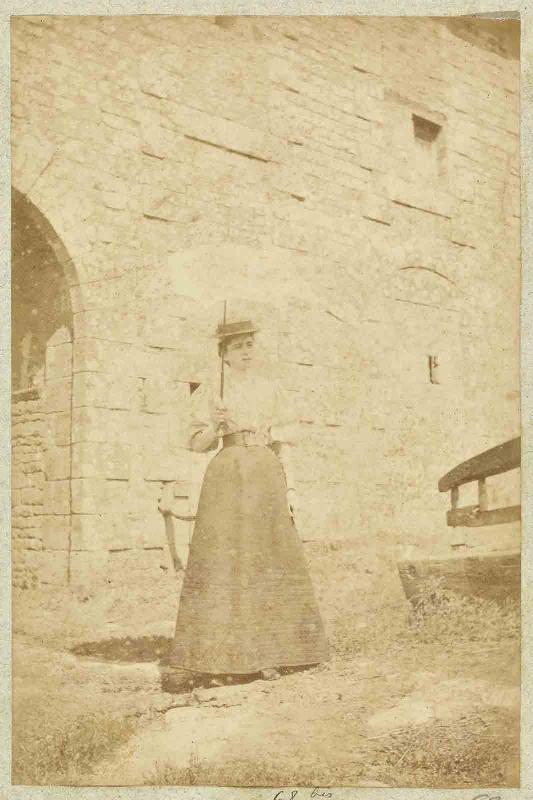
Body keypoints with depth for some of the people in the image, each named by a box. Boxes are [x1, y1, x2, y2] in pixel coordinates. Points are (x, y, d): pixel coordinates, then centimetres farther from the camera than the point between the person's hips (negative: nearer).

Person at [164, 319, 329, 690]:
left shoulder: (272, 389, 13)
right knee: (223, 560, -9)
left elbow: (283, 443, 9)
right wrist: (215, 427, -17)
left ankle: (265, 655, 8)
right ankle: (220, 659, -5)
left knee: (269, 561, 0)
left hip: (267, 477, 3)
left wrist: (291, 489, 1)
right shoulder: (212, 392, 6)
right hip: (228, 476, -3)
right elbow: (198, 444, 4)